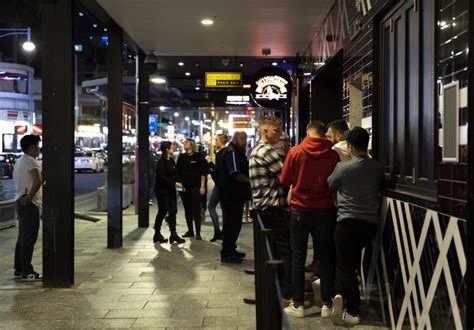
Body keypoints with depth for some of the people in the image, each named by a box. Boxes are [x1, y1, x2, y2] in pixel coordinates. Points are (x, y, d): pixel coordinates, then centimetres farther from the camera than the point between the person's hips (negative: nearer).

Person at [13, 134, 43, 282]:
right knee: (29, 239, -5)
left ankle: (18, 270, 21)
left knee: (22, 238, 15)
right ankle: (27, 272, -1)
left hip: (21, 202, 10)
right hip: (30, 204, -10)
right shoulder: (31, 162, -16)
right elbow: (37, 181, -32)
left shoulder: (19, 161, 15)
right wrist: (28, 198, -21)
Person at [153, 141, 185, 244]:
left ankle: (173, 235, 4)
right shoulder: (161, 161, -13)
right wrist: (174, 184, -21)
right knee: (163, 211, 0)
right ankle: (157, 234, 15)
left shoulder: (171, 161, 11)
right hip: (162, 190, -7)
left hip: (170, 190, 7)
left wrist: (178, 183, -1)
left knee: (173, 211, 2)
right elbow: (162, 177, -20)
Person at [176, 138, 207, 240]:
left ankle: (198, 232, -2)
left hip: (195, 186, -4)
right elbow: (177, 172, 12)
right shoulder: (181, 157, 10)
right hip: (184, 187, 4)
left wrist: (202, 186, -8)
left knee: (196, 210, -5)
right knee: (187, 209, 9)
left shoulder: (198, 157, -2)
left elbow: (203, 173, -3)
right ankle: (190, 231, 18)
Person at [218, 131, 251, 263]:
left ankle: (230, 250, 25)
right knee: (231, 224, -6)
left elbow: (242, 170, 23)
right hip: (231, 196, -10)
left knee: (234, 223, 16)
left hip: (235, 195, 10)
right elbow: (235, 174, -22)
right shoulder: (231, 152, -14)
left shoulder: (237, 152, 21)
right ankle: (226, 254, 0)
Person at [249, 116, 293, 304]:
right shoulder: (268, 151, -15)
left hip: (263, 207, 10)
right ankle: (288, 296, -5)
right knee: (287, 251, -6)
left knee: (274, 251, 16)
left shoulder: (256, 151, 17)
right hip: (275, 208, -10)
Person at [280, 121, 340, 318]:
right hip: (325, 211, 1)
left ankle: (297, 305, 13)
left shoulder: (295, 152, -8)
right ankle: (327, 305, 14)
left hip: (300, 211, 0)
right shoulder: (332, 154, -7)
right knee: (326, 258, 10)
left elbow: (284, 181, 0)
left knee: (298, 258, 9)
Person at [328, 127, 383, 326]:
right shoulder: (377, 168, 0)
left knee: (345, 264, 6)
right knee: (352, 262, 17)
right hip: (370, 223, 4)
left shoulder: (343, 168, -11)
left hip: (348, 222, -4)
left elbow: (329, 186, 6)